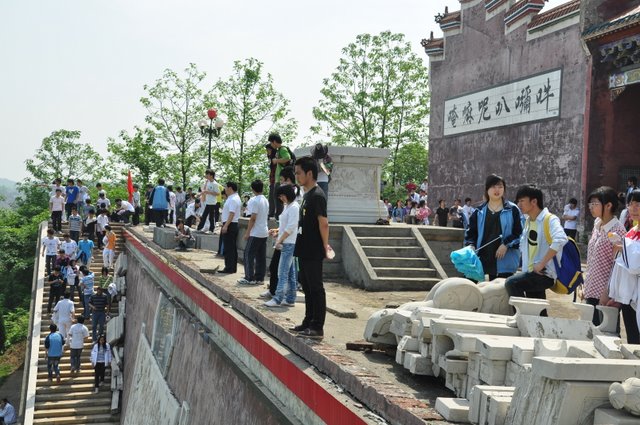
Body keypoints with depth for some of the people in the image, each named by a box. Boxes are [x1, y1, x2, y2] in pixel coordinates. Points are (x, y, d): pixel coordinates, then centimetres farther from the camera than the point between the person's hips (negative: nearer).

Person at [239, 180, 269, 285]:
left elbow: (253, 218, -17)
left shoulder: (254, 201, -13)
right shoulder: (266, 201, 12)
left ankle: (250, 278, -3)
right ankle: (259, 278, 10)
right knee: (261, 256, 9)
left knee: (249, 255, -2)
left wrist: (247, 233, -12)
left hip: (255, 233, -8)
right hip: (264, 232, 8)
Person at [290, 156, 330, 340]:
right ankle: (308, 322, 25)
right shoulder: (307, 194, 14)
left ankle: (317, 328, 2)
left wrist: (325, 246, -16)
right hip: (305, 250, 10)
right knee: (307, 286, 15)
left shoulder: (317, 195, -16)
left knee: (316, 288, -4)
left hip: (313, 252, -10)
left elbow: (323, 223, -20)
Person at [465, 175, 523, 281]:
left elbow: (519, 232, -2)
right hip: (484, 261, 2)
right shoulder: (479, 212, 11)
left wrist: (506, 244, -13)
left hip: (505, 262, -2)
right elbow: (470, 232, 12)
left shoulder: (512, 210, 2)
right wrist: (470, 246, -6)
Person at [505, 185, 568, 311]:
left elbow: (560, 240, -30)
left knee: (511, 283, -26)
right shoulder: (528, 221, 14)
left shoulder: (550, 219, -12)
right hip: (531, 273, 8)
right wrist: (525, 266, 7)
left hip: (545, 274, -8)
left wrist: (542, 264, -28)